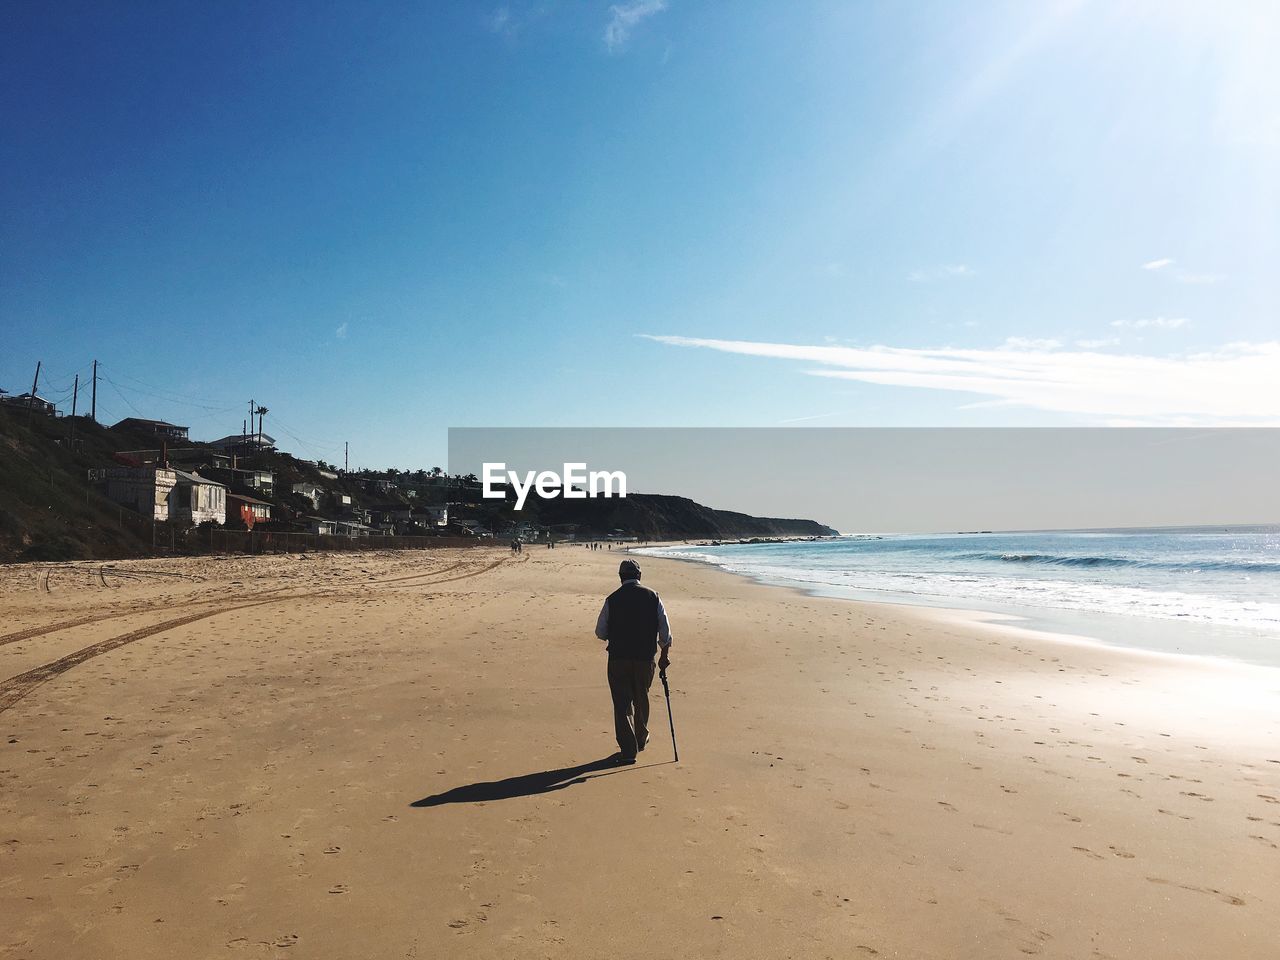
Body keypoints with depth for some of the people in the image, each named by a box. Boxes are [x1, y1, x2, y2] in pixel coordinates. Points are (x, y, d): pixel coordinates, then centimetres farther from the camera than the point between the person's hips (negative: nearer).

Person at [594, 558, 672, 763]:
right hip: (645, 657, 2)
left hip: (618, 658, -2)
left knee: (622, 703, 4)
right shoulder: (652, 597, 0)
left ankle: (628, 750, -2)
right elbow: (665, 631, 0)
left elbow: (600, 632, 1)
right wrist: (665, 655, 10)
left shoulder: (612, 599, -4)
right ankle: (641, 739, 39)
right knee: (641, 699, 21)